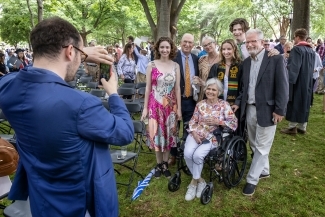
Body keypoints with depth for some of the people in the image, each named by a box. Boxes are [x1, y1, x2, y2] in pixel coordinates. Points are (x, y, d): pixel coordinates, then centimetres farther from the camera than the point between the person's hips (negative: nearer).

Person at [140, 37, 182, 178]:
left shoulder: (175, 66, 2)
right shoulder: (151, 65, -3)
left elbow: (177, 88, 3)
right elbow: (148, 88, -1)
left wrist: (179, 108, 2)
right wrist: (145, 108, -3)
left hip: (171, 105, 2)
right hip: (155, 105, -1)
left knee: (168, 134, 9)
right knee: (157, 134, 5)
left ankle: (165, 164, 25)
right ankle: (159, 164, 22)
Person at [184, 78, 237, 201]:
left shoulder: (224, 105, 0)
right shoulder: (200, 104, 9)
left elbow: (234, 123, -6)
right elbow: (193, 121, 10)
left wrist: (217, 122, -15)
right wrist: (194, 133, -9)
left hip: (213, 137, -3)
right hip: (197, 134, 3)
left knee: (197, 155, -28)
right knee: (187, 153, -24)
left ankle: (194, 182, 0)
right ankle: (199, 180, 0)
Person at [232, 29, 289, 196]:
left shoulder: (276, 58, -9)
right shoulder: (246, 62, 9)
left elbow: (282, 86, -12)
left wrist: (279, 110, -15)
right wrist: (238, 102, 4)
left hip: (267, 110, -6)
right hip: (250, 109, 6)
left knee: (262, 147, 3)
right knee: (255, 145, 17)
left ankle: (252, 179, 14)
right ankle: (264, 171, 36)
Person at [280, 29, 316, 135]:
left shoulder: (297, 49, -16)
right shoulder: (311, 50, 11)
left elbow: (293, 67, -22)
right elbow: (311, 68, 16)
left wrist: (288, 81, -21)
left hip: (297, 82, -8)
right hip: (307, 82, 8)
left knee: (294, 104, 0)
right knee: (304, 103, 12)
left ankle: (292, 127, 5)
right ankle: (302, 127, 18)